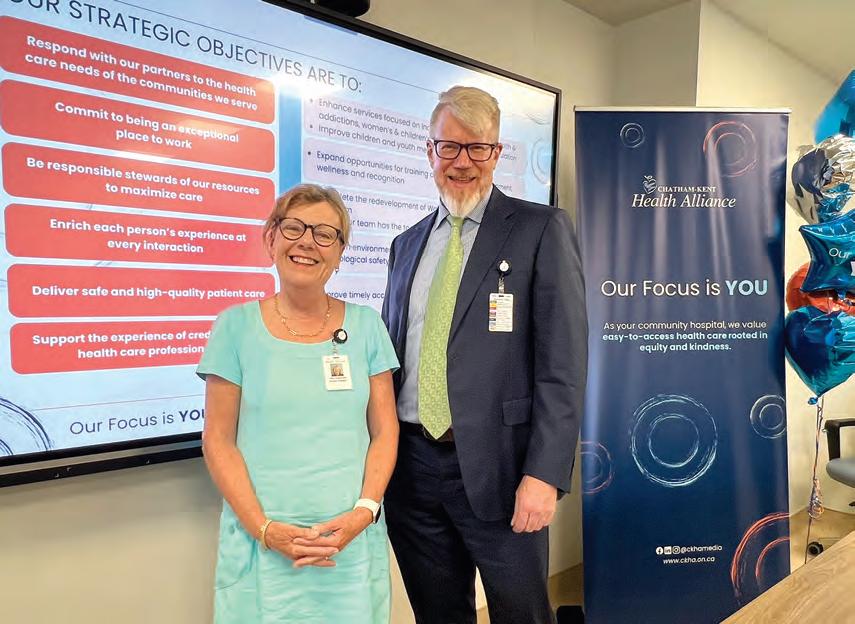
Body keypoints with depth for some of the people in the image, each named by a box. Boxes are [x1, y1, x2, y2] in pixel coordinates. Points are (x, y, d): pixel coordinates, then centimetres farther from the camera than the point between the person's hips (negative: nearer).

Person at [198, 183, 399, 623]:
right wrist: (264, 529, -12)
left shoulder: (366, 325, 2)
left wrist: (363, 512, -10)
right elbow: (218, 441, -3)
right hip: (262, 542, -1)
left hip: (352, 537, 2)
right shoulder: (236, 326, -3)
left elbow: (385, 430, 2)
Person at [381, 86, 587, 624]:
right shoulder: (407, 243, 12)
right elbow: (390, 352, 13)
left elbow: (563, 361, -10)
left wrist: (545, 474, -16)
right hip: (411, 464, 5)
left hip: (497, 467, -4)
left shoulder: (542, 229, -4)